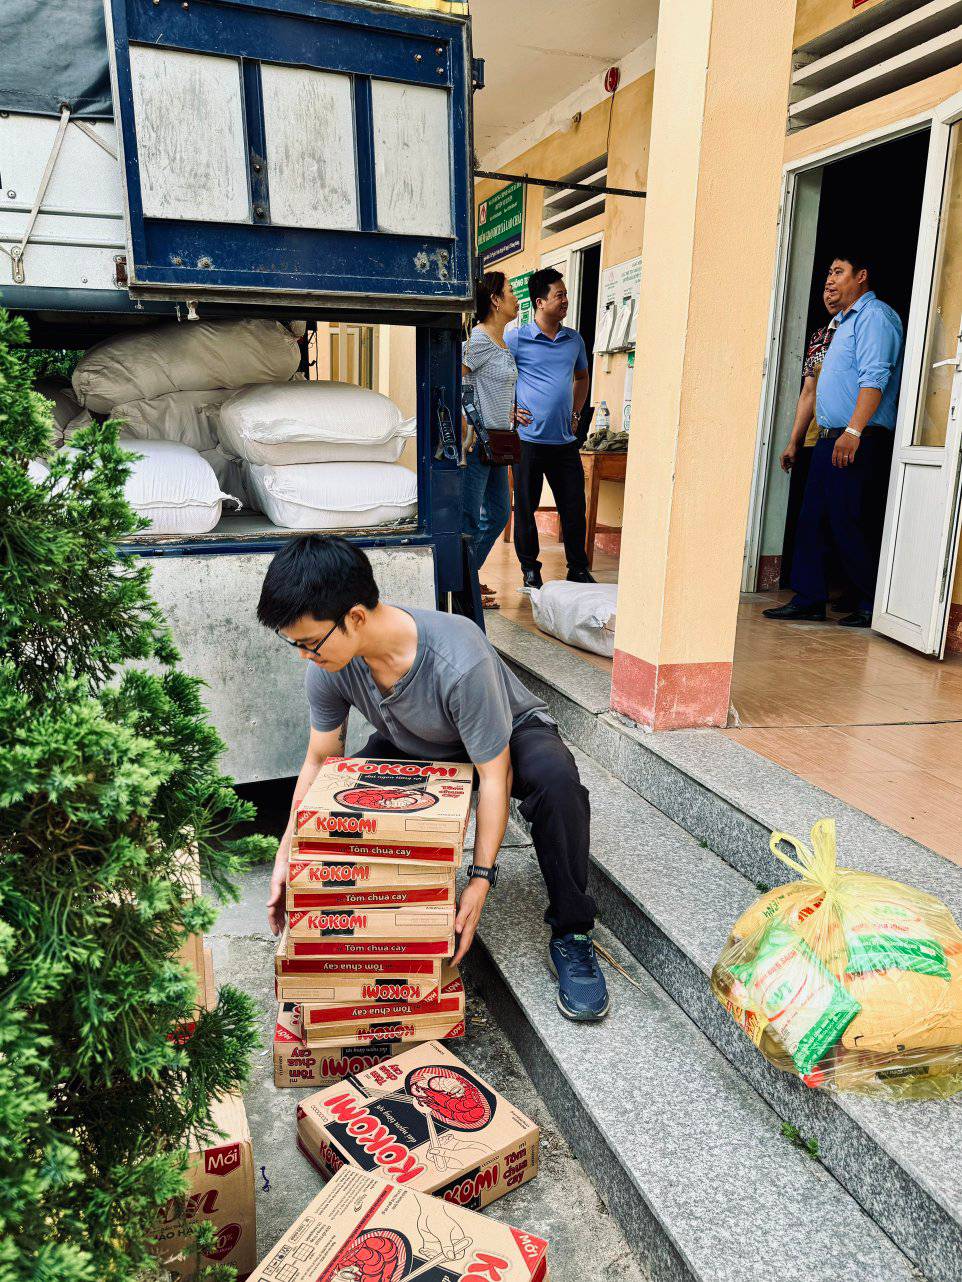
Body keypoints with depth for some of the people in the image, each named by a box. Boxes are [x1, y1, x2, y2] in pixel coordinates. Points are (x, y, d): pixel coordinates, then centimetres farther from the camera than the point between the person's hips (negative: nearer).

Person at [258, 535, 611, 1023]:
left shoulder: (459, 661, -42)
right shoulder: (328, 666, -24)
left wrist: (480, 881, -32)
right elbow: (320, 759, -8)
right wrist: (286, 856, -12)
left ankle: (571, 933, -17)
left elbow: (494, 774, -31)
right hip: (415, 748, 5)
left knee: (555, 779, -37)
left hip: (506, 736, -4)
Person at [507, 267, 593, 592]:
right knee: (525, 507, 4)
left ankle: (579, 569, 17)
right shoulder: (517, 339, -3)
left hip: (565, 440, 4)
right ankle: (530, 570, 17)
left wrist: (576, 412, 16)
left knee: (574, 507, 4)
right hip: (529, 439, -4)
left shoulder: (574, 340, 11)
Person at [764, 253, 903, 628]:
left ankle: (873, 608, 1)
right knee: (813, 520, 6)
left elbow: (874, 378, -19)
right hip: (830, 439, 10)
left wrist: (853, 431, -27)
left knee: (848, 524, -8)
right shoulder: (846, 321, 25)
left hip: (858, 440, -10)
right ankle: (809, 599, 11)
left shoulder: (875, 315, -6)